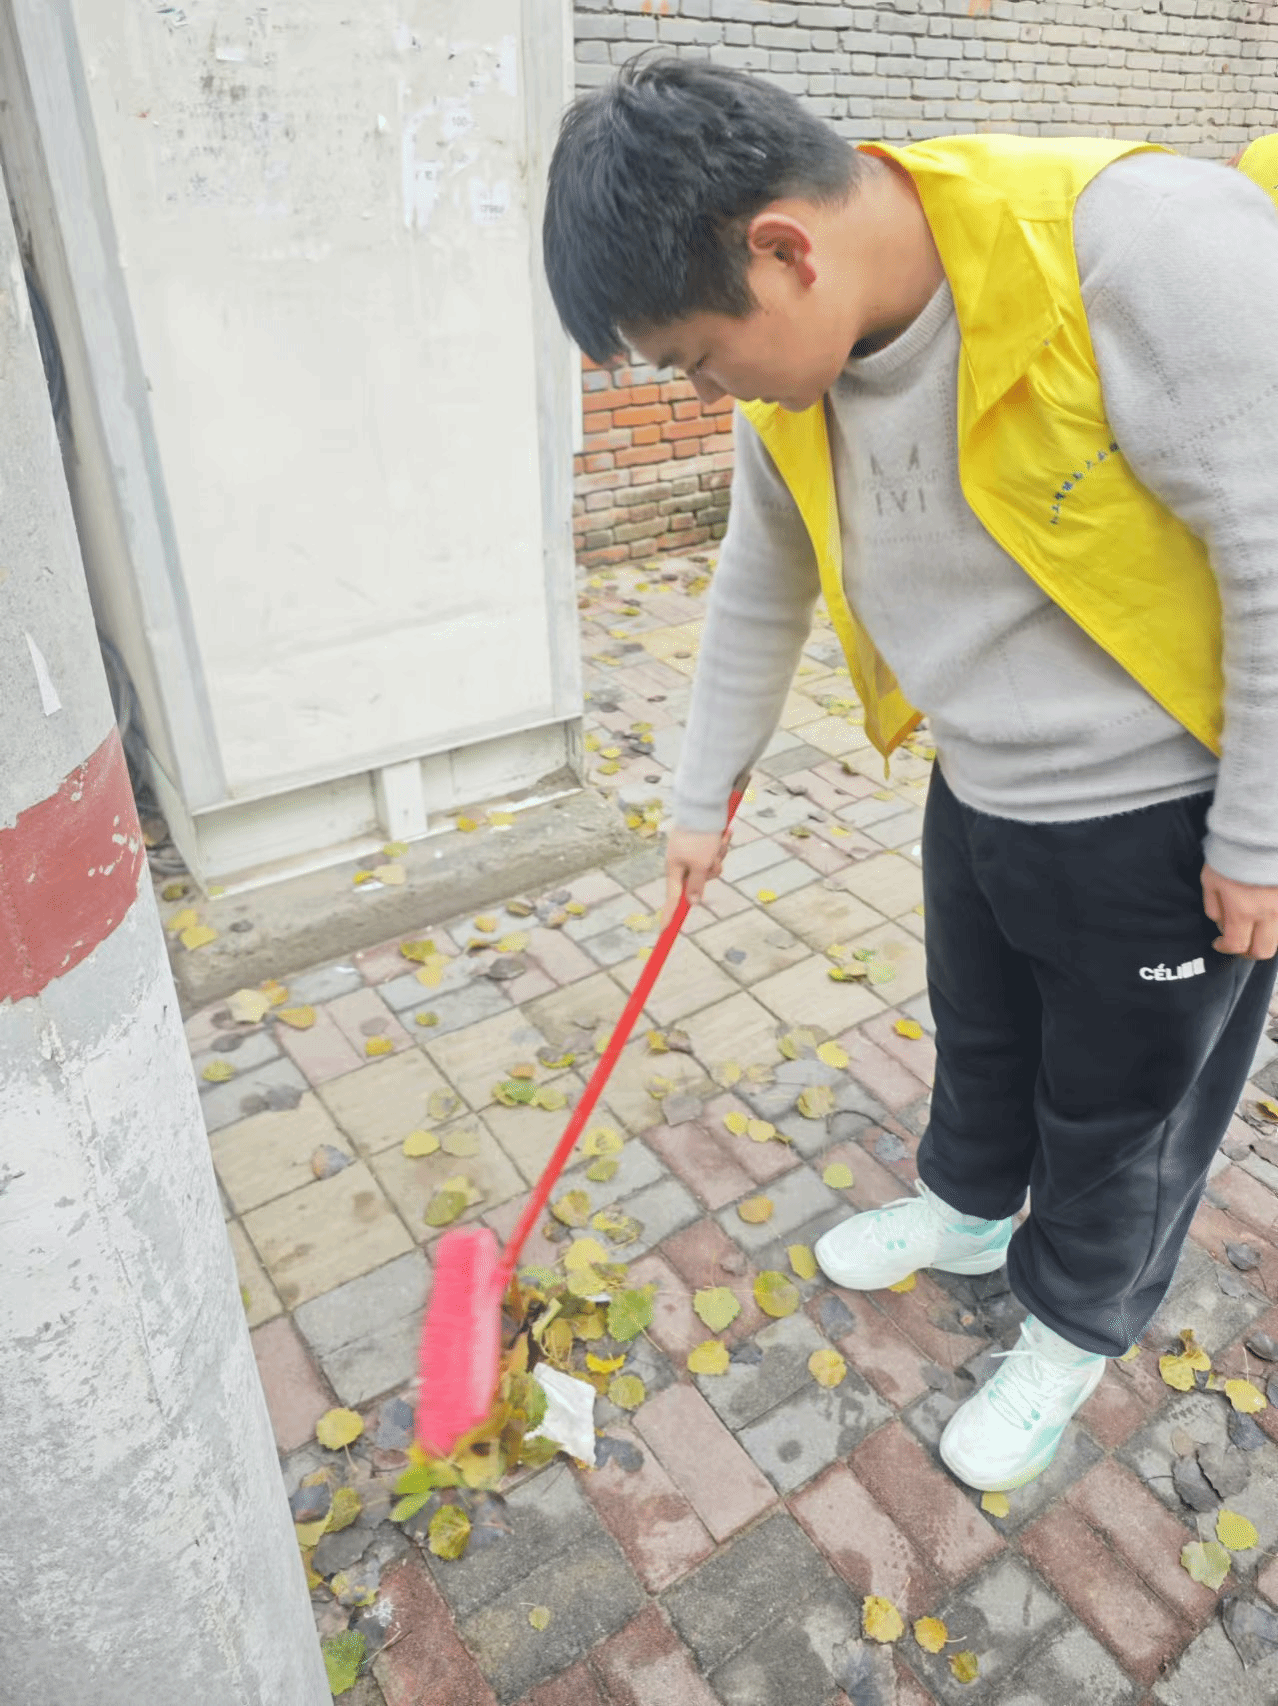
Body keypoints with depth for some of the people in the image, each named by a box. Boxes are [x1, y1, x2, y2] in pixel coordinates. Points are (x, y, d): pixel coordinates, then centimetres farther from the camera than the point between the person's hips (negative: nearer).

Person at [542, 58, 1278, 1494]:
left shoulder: (1143, 243, -29)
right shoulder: (795, 378, -6)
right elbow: (759, 599, 8)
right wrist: (703, 799, 17)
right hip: (980, 791, 6)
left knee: (1119, 1107, 15)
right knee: (976, 1039, 26)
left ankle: (1076, 1328, 43)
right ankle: (969, 1211, 56)